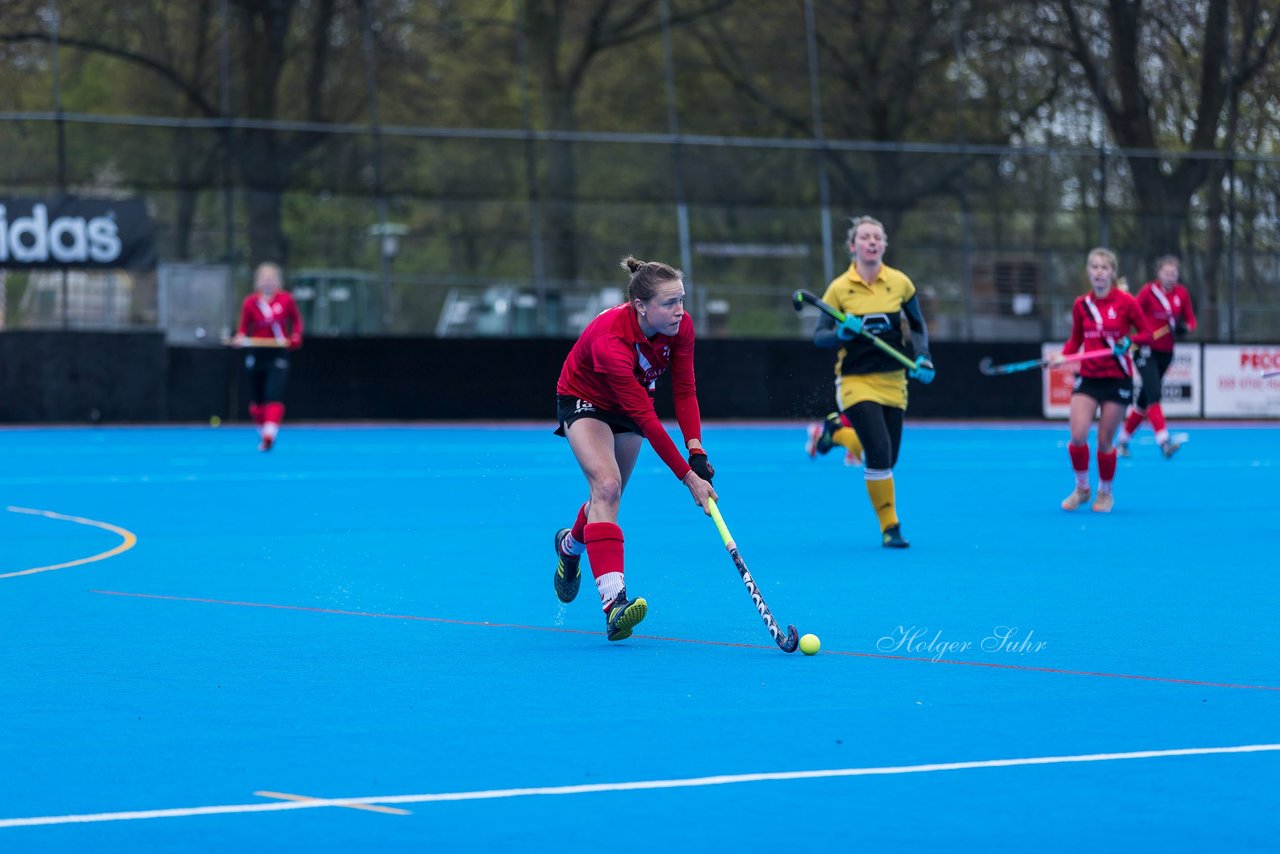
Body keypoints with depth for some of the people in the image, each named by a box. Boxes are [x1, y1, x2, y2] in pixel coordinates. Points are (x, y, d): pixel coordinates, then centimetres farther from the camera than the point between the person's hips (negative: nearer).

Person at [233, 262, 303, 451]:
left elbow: (296, 320, 12)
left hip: (278, 353, -2)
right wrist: (241, 337, -17)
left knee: (274, 395, -17)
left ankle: (270, 435, -24)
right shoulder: (250, 302, -2)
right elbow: (244, 326, 4)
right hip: (256, 354, 2)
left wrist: (295, 338, -4)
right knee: (257, 398, 8)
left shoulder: (286, 300, -2)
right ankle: (262, 432, 26)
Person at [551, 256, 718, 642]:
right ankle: (614, 603, -37)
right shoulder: (609, 340, -40)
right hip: (584, 401, -6)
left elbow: (685, 391, -15)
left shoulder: (680, 327, -23)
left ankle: (570, 544, 51)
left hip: (628, 405, 6)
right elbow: (646, 419, -38)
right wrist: (689, 478, -37)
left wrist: (696, 450, -30)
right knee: (606, 485, -27)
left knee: (608, 498, 14)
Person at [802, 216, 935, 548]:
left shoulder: (900, 283, -1)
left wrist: (923, 358, -3)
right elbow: (819, 336, -3)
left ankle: (833, 431, 33)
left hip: (893, 381, 4)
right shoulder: (840, 288, -7)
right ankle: (890, 527, 1)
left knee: (887, 458, 7)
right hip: (856, 381, -4)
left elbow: (917, 326, 13)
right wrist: (842, 333, -25)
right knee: (880, 455, -17)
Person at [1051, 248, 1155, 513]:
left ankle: (1105, 493, 23)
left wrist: (1129, 340, -21)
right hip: (1087, 377, 3)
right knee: (1078, 436, -12)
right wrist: (1062, 356, -4)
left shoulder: (1125, 302, -6)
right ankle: (1082, 488, 11)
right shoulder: (1081, 304, 4)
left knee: (1105, 441, 0)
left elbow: (1147, 334, -1)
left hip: (1117, 378, -3)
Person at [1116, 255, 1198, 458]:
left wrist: (1184, 327, -14)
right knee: (1154, 393, -21)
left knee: (1144, 399, 12)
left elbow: (1191, 320, 9)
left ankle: (1123, 441, 27)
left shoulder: (1182, 293, 2)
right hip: (1146, 349, -5)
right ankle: (1164, 442, -29)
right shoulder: (1149, 291, -9)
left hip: (1165, 353, 5)